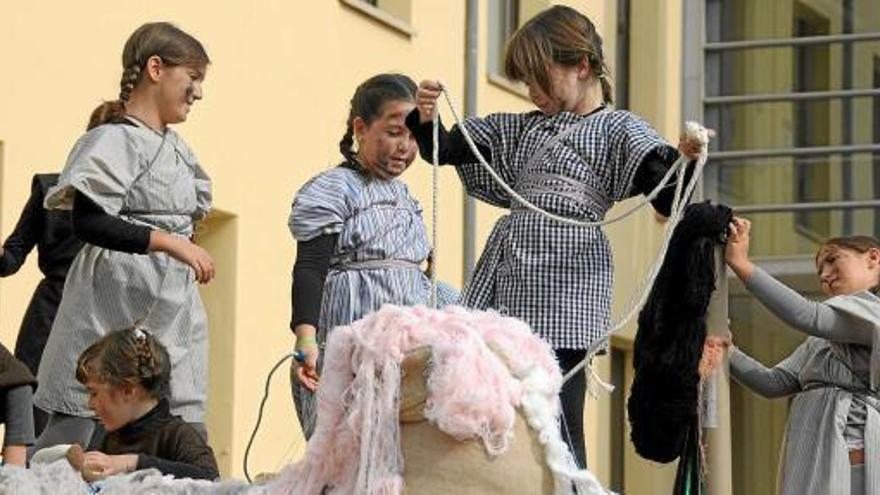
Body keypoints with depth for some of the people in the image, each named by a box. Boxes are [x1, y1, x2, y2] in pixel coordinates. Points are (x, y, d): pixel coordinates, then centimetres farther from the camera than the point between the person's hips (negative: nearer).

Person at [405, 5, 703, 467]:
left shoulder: (619, 130, 5)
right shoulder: (522, 129, 22)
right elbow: (444, 150, 23)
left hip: (564, 280, -6)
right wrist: (424, 118, 1)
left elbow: (668, 199, -8)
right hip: (507, 279, 6)